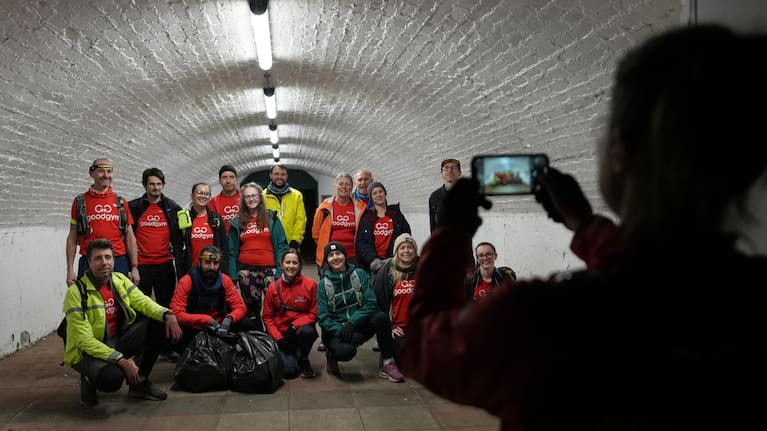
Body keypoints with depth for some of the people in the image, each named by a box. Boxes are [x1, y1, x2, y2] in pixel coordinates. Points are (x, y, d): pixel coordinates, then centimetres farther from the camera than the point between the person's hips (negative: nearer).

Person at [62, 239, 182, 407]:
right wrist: (121, 360, -30)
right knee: (112, 377, -38)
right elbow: (84, 340, -23)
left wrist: (168, 315, -30)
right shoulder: (76, 292, -19)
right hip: (87, 351, -6)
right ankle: (89, 380, 2)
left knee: (160, 326, -11)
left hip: (118, 342, 7)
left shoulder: (120, 280, 1)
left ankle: (140, 382, 3)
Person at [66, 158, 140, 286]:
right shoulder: (80, 202, 6)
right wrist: (70, 270, 0)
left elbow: (129, 237, 10)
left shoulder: (120, 202, 10)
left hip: (119, 262, 1)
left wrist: (134, 267, 3)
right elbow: (72, 238, 7)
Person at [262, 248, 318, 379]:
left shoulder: (310, 284, -5)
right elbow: (267, 317, 4)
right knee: (289, 371, -22)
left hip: (301, 329, 0)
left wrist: (295, 325, -19)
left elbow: (314, 313, -4)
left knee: (307, 331, -37)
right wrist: (278, 338, -10)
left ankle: (303, 359, -4)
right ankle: (290, 356, 18)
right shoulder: (273, 287, 0)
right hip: (281, 335, 0)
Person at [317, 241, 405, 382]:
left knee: (381, 317, -27)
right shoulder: (324, 284, -2)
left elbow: (371, 303, -9)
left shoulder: (359, 274, 0)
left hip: (359, 325, 2)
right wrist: (340, 330, -24)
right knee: (346, 351, -35)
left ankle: (387, 364, -14)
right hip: (335, 330, -2)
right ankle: (332, 355, 3)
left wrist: (351, 324, -21)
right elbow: (323, 318, -6)